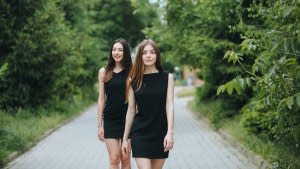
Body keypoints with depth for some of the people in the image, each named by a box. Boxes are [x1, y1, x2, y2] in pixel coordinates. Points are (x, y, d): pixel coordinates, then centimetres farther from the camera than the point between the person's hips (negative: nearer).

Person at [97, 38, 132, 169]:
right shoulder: (104, 72, 3)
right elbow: (101, 99, 6)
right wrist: (100, 125, 3)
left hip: (127, 119, 0)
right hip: (110, 120, 0)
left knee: (125, 158, 5)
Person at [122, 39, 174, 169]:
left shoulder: (167, 77, 1)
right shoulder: (134, 80, 2)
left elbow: (169, 105, -4)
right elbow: (131, 109, 6)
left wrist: (170, 133, -14)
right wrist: (125, 138, 6)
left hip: (160, 134, 1)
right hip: (140, 134, -1)